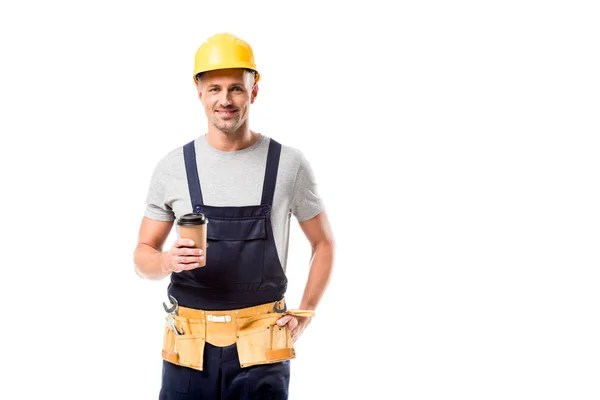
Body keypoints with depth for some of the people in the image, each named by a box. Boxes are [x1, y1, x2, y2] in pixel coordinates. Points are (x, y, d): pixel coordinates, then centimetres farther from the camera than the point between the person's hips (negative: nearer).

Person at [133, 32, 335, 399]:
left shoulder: (289, 164, -1)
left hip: (260, 349, -1)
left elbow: (323, 243, 10)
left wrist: (305, 314, 1)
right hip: (189, 346, 1)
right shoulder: (173, 167, 1)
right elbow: (144, 254, 8)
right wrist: (167, 262, -14)